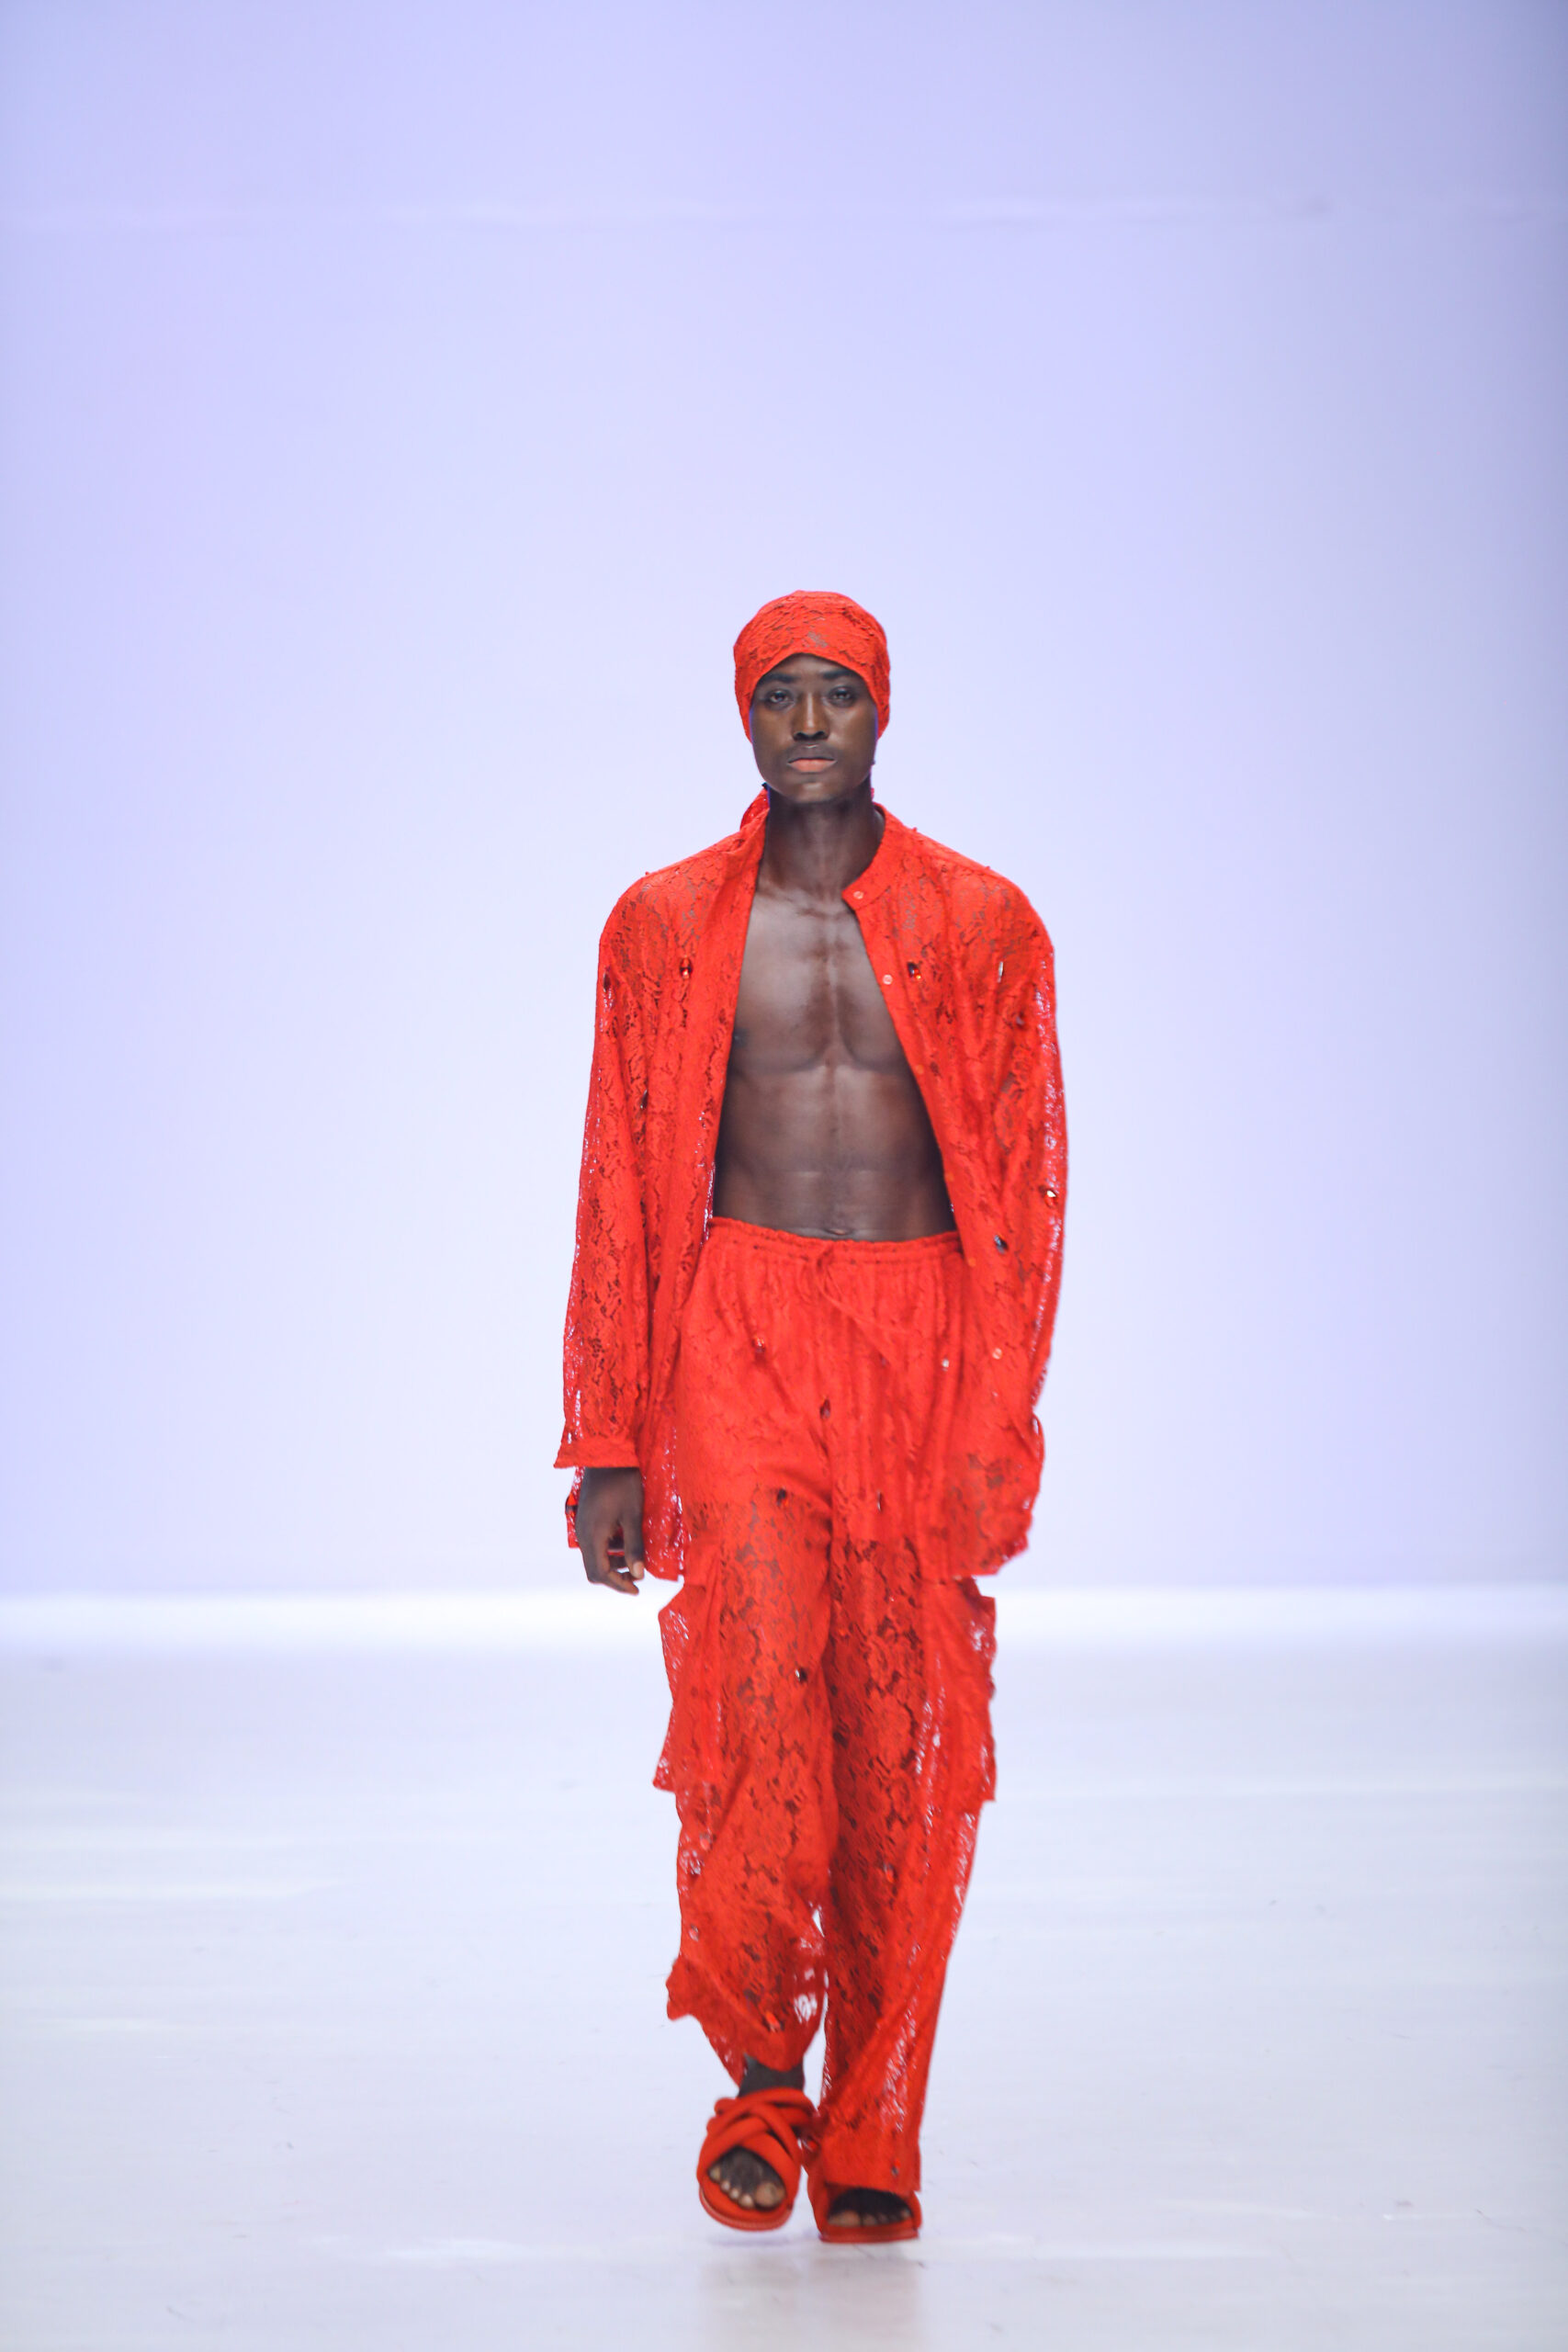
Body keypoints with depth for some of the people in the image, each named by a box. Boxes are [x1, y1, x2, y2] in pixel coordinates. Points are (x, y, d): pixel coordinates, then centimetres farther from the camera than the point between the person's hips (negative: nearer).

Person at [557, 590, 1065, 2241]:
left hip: (921, 1343, 0)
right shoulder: (666, 927, 7)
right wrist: (608, 1447, 4)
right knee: (759, 1692, -17)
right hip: (738, 1334, 0)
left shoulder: (980, 925, 5)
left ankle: (872, 2136, 9)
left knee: (903, 1736, -1)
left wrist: (997, 1436, -7)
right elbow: (621, 1197, 8)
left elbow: (1027, 1188, 3)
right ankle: (762, 2072, 0)